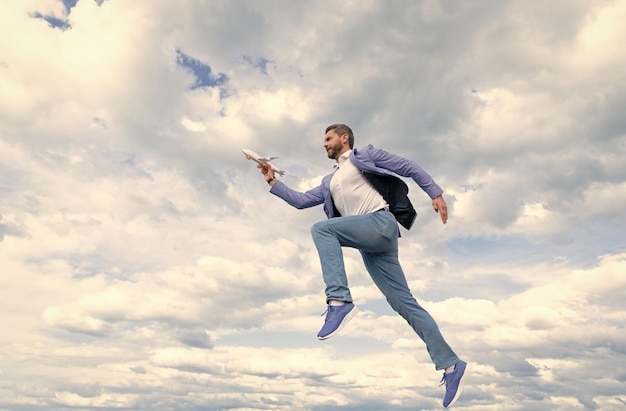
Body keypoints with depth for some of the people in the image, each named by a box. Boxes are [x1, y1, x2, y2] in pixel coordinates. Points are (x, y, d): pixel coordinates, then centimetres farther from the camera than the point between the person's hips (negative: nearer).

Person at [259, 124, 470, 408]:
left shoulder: (365, 156, 13)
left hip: (381, 223, -6)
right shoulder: (329, 183, 30)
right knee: (404, 302, 0)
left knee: (321, 229, -23)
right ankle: (451, 365, 5)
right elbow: (300, 201, 27)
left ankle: (339, 301, -31)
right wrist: (272, 182, 23)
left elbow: (410, 168, 9)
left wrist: (435, 193, -1)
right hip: (368, 246, 6)